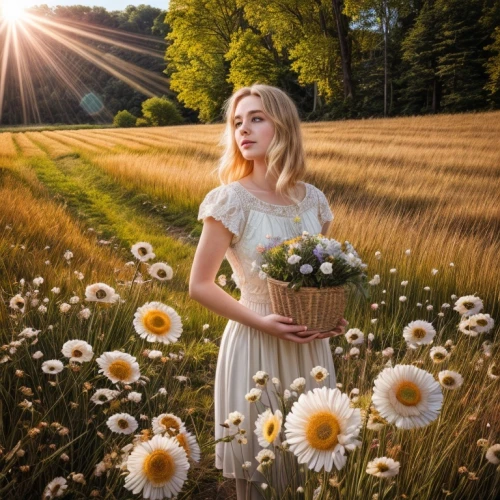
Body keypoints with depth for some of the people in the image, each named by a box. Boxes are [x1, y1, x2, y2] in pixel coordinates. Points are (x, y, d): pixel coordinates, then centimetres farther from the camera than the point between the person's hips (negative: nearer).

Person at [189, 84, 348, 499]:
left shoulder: (313, 200, 0)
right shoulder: (231, 201, -14)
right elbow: (200, 286, -11)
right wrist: (260, 321, -20)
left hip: (309, 344, 5)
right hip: (256, 343, -4)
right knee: (257, 464, 12)